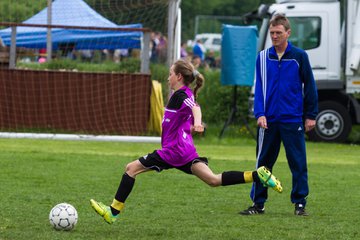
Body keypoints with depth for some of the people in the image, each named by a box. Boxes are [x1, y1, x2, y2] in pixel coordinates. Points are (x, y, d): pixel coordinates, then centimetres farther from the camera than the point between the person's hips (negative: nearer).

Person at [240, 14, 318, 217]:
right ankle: (258, 203, 13)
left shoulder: (299, 56, -1)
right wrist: (260, 113, -8)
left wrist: (311, 115, 2)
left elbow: (310, 86, 3)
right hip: (268, 121, 2)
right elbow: (259, 88, 5)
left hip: (293, 120, -2)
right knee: (263, 162, 6)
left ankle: (300, 203, 8)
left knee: (298, 163, -1)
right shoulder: (263, 57, 5)